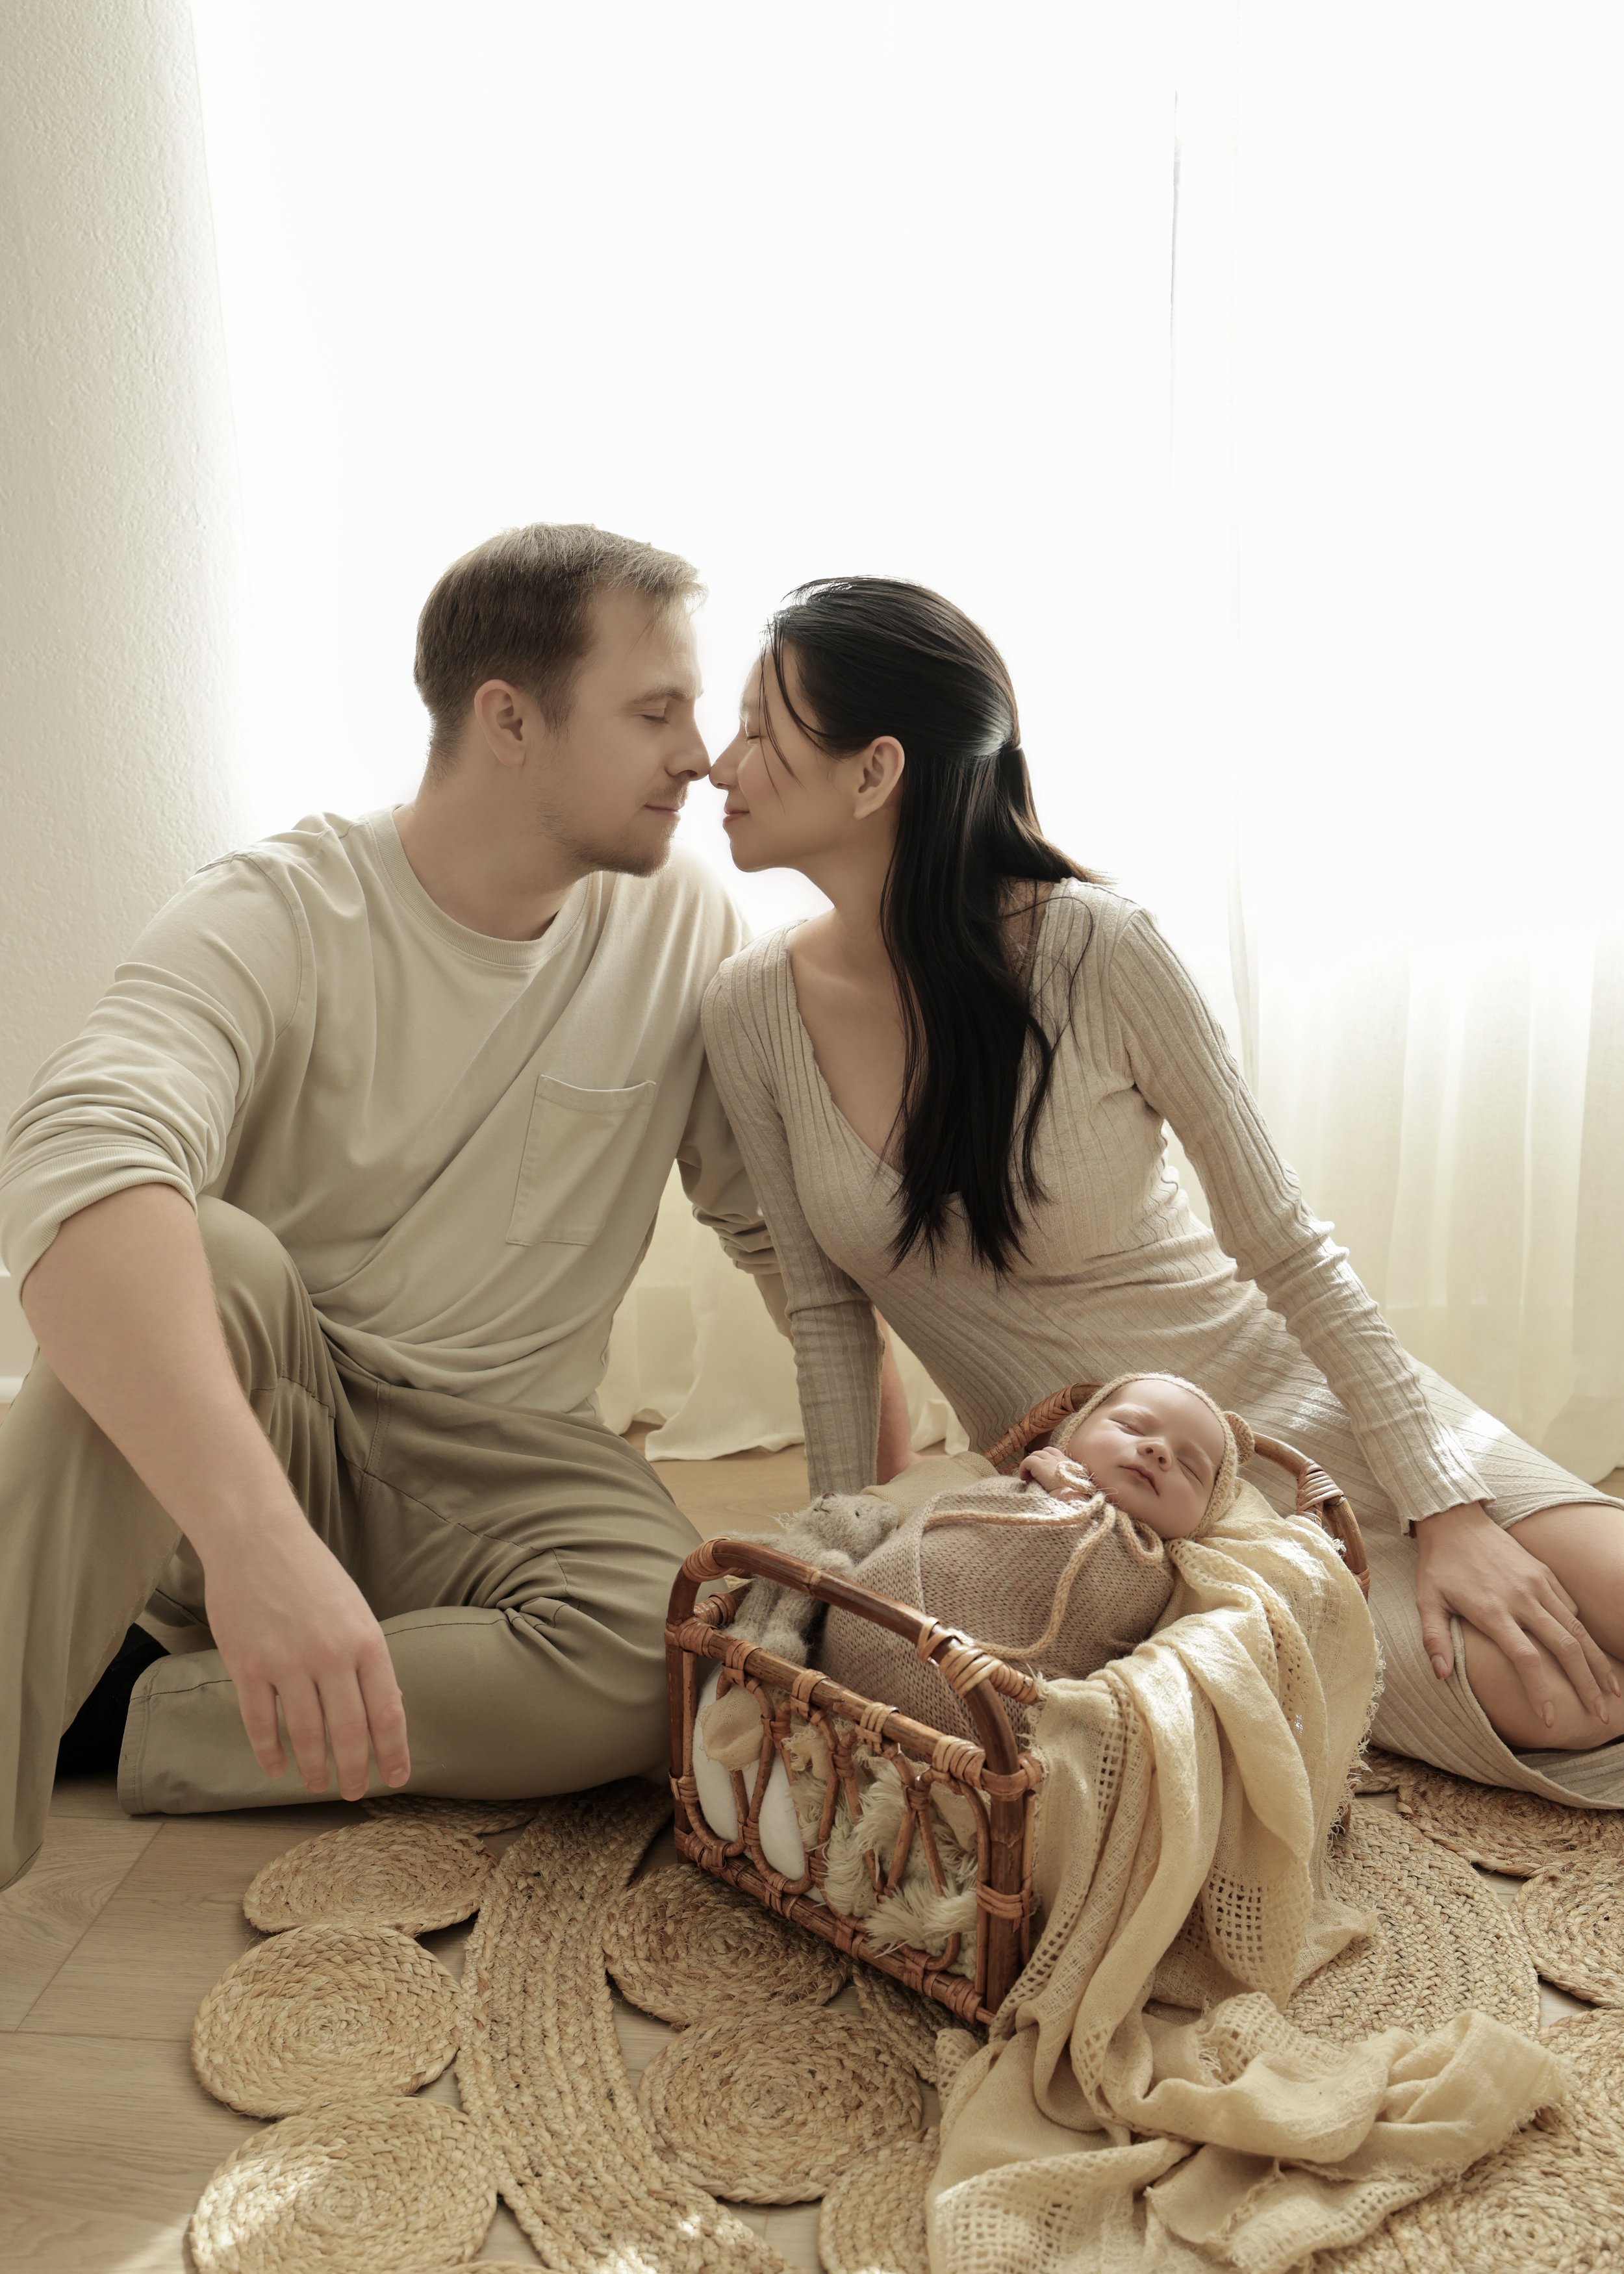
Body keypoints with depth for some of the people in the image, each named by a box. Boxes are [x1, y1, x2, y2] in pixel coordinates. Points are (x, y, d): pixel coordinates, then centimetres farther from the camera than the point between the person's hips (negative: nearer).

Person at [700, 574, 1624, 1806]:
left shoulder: (1097, 946, -20)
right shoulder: (754, 1011, -10)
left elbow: (1288, 1250, -12)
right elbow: (829, 1309, 0)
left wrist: (1445, 1506, -14)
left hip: (1283, 1397, 0)